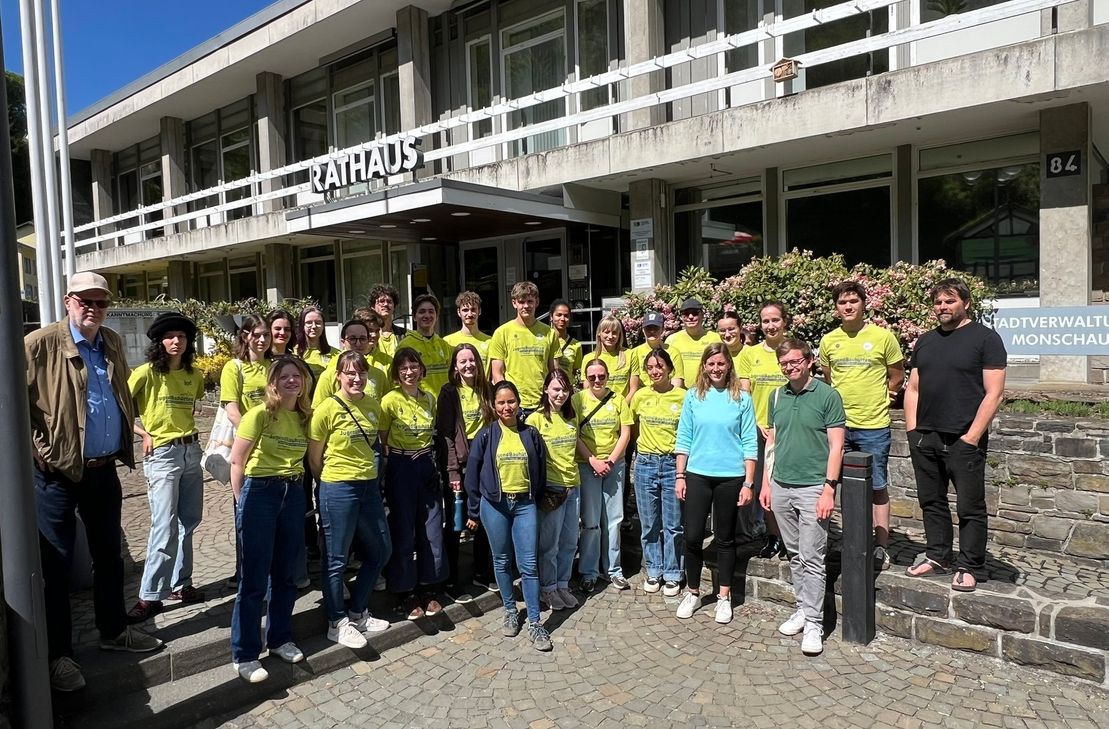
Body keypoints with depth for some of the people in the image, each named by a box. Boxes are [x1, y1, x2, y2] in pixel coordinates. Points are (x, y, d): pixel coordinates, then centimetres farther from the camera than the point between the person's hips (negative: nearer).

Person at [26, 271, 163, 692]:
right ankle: (58, 654, 19)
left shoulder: (113, 344, 8)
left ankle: (114, 630, 33)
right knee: (57, 563, 5)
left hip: (104, 469, 6)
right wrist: (40, 450, -13)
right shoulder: (40, 344, -12)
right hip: (58, 473, -6)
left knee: (109, 554, 17)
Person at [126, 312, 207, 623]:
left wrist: (186, 425, 10)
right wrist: (144, 433, -11)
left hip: (191, 450, 6)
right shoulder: (146, 373, -8)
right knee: (165, 526, -10)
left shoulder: (194, 375, 9)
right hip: (162, 454, -6)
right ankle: (150, 595, -1)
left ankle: (180, 583, 23)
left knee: (189, 522, 11)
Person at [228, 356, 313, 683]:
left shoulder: (306, 418, 7)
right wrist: (242, 501, -3)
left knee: (286, 574, 14)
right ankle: (244, 655, 13)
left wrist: (294, 485, 7)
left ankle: (280, 639, 31)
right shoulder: (259, 415, -9)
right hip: (259, 493, -5)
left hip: (293, 495, 5)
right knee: (254, 579, 0)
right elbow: (237, 461, -6)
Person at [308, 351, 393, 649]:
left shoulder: (374, 405, 4)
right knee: (336, 559, 6)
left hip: (369, 486, 7)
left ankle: (357, 613, 33)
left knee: (381, 551, 16)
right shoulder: (327, 409, -12)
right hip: (338, 490, -7)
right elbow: (314, 457, -4)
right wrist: (331, 482, 5)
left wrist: (367, 472, 12)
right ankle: (337, 623, 24)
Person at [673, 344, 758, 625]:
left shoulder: (742, 399, -2)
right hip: (697, 475, 1)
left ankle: (724, 597, 24)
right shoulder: (693, 396, 3)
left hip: (730, 477, -1)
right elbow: (684, 439, 5)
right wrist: (679, 476, 1)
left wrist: (748, 483, -5)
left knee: (725, 538, 10)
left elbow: (749, 443, -1)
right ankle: (693, 593, 22)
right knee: (692, 536, 3)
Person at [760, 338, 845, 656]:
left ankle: (813, 623, 6)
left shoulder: (827, 396, -7)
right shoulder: (777, 397, 9)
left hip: (813, 488, -5)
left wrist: (829, 488, -14)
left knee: (812, 558, -2)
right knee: (795, 555, 14)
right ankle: (802, 609, 26)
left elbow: (836, 445, -8)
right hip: (781, 487, 5)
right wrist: (766, 483, 11)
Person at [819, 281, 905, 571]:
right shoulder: (828, 341, 4)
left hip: (874, 425, -3)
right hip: (839, 425, 3)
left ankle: (881, 547, 16)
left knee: (877, 488, 6)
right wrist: (839, 402, 9)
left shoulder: (883, 337, -5)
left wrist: (880, 398, 6)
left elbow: (897, 376, 5)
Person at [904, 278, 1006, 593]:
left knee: (970, 507, 2)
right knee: (932, 501, 14)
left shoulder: (985, 338, -3)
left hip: (964, 440, -6)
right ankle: (937, 556, 26)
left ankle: (970, 567, 13)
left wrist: (972, 436, -14)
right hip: (925, 439, 6)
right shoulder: (925, 341, 15)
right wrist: (912, 430, 6)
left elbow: (993, 392, -9)